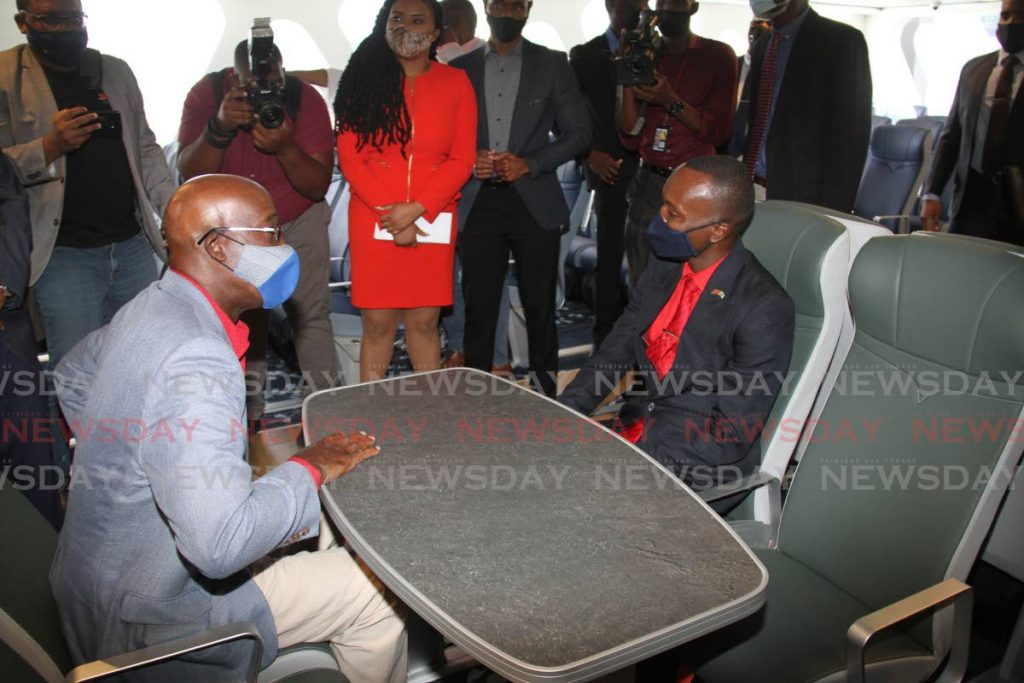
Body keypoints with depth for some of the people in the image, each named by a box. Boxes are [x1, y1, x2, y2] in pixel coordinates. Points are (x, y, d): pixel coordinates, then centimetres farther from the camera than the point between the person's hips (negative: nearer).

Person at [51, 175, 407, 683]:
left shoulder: (151, 306, 0)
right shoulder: (194, 359, -32)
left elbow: (71, 377, 21)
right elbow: (221, 543, -38)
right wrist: (311, 468, -23)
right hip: (148, 615, -9)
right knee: (373, 591, -5)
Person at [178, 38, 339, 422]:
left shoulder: (305, 99, -18)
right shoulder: (206, 95, -15)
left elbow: (319, 186, -20)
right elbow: (189, 174, -22)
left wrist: (285, 148, -38)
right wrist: (219, 128, -38)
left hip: (299, 223, -1)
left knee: (312, 316, -9)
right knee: (242, 322, 6)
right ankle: (248, 414, 20)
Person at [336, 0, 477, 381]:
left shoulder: (455, 83, 7)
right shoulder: (364, 77, 6)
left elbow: (462, 160, 1)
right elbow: (350, 156, 0)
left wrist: (417, 209, -11)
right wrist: (391, 214, -10)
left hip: (433, 221, 1)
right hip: (373, 218, 0)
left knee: (424, 321, 6)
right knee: (377, 321, 2)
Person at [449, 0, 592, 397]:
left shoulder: (552, 65, 6)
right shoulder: (461, 68, 11)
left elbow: (578, 133, 4)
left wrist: (530, 164, -10)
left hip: (534, 203, -1)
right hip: (478, 203, 1)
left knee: (540, 305, 6)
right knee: (479, 305, 3)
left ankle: (545, 389, 21)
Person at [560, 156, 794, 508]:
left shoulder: (764, 309, -20)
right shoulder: (664, 265, 2)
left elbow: (731, 436, -18)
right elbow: (614, 354, 7)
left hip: (696, 467, -7)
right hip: (631, 429, 7)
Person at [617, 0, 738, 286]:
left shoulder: (718, 55, 1)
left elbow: (719, 132, -4)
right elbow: (631, 138, 6)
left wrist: (671, 101, -16)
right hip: (647, 184, 4)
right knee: (641, 281, 5)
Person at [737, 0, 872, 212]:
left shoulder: (841, 40, -8)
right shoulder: (763, 45, 14)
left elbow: (851, 130, -12)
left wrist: (833, 208, -17)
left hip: (801, 195, -6)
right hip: (750, 188, 6)